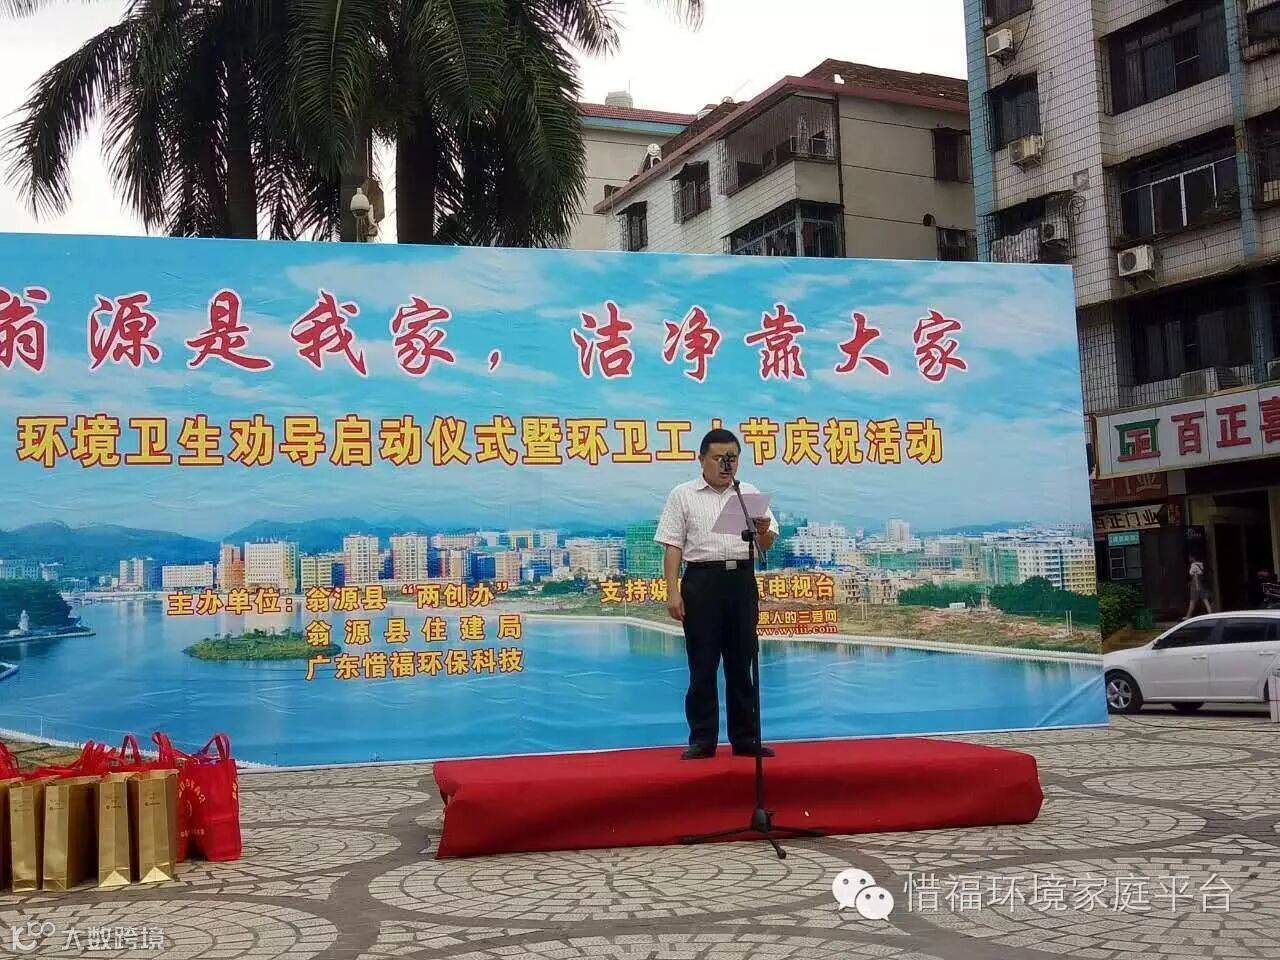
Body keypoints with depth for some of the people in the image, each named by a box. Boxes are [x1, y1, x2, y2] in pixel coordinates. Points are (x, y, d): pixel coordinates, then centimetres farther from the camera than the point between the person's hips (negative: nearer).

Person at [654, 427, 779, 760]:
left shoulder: (750, 494, 11)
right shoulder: (683, 495, 4)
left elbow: (766, 543, 6)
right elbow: (673, 546, 1)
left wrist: (764, 530, -18)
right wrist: (672, 592, -8)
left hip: (741, 580, 3)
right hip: (702, 580, -2)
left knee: (741, 663, 7)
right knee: (702, 665, 0)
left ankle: (745, 739, 14)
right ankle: (702, 740, 8)